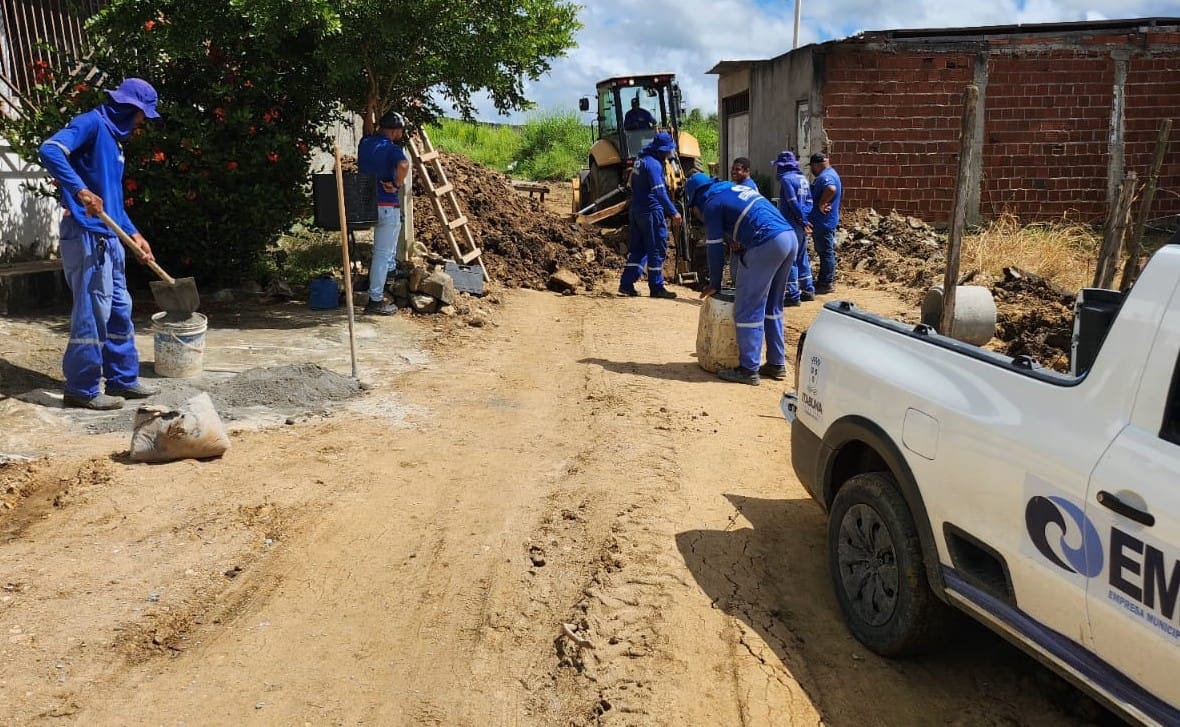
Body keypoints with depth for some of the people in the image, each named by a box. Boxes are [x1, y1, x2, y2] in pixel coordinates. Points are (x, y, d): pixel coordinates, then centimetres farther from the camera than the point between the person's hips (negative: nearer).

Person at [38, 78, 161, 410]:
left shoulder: (113, 138, 21)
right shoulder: (91, 123, -7)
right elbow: (49, 150, -25)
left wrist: (133, 234, 18)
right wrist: (81, 190, -33)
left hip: (107, 238, 10)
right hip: (86, 235, -10)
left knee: (119, 311, 13)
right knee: (92, 312, -6)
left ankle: (122, 380, 21)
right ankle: (81, 389, 2)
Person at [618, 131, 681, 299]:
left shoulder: (640, 159, 12)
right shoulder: (653, 164, -17)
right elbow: (659, 191, -24)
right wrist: (674, 212, -25)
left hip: (637, 210, 9)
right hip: (651, 211, -9)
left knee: (637, 248, 13)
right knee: (657, 249, -1)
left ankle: (626, 284, 13)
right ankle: (657, 288, 3)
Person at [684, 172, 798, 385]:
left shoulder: (711, 203, 2)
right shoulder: (732, 188, 26)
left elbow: (715, 248, 2)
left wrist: (714, 284, 12)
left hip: (767, 244, -9)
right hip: (790, 237, 9)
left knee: (747, 309, -2)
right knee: (772, 306, 17)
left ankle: (748, 370, 0)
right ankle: (777, 364, 22)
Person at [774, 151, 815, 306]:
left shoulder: (786, 179, -13)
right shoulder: (803, 178, 13)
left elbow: (794, 203, -18)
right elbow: (809, 201, 11)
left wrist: (803, 220, -9)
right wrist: (804, 220, 0)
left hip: (792, 225, -8)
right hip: (802, 225, 9)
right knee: (802, 257, 18)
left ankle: (793, 296, -2)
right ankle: (808, 290, 26)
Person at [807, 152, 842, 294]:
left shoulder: (825, 176, -20)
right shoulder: (830, 173, 15)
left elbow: (831, 189, -40)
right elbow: (840, 192, 25)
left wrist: (821, 203, -28)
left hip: (823, 222, -11)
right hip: (825, 222, 11)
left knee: (825, 252, -4)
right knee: (826, 251, 17)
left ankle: (826, 284, 2)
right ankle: (826, 280, 27)